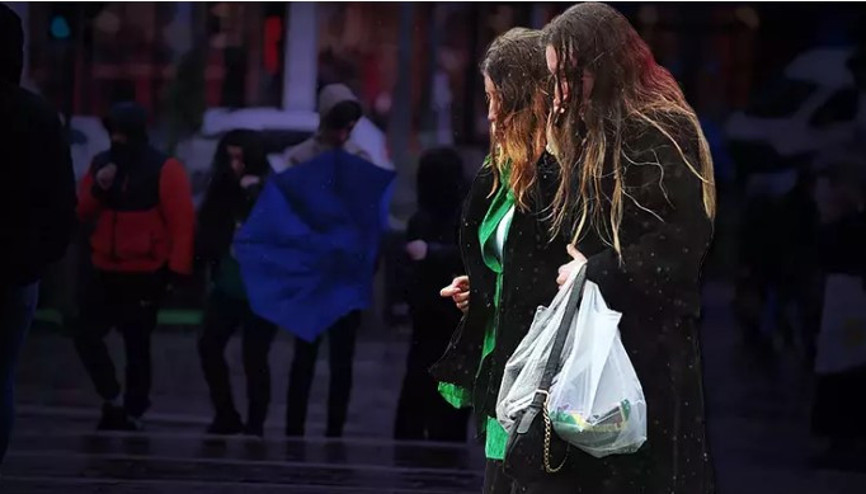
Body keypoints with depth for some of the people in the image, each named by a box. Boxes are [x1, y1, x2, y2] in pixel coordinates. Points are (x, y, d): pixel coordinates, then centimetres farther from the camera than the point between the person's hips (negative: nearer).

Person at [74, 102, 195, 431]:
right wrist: (97, 189, -11)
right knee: (86, 336, 1)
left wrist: (176, 268, -19)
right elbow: (83, 213, 9)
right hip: (106, 272, 5)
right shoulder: (101, 164, 9)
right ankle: (112, 399, 17)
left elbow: (182, 221, -13)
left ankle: (132, 414, 12)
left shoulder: (165, 169, -8)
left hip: (146, 274, -5)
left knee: (137, 346, 2)